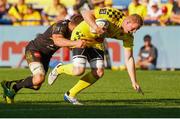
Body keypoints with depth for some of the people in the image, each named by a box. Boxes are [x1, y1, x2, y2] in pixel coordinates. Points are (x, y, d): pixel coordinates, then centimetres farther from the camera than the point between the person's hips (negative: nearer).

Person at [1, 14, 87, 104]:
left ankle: (9, 85, 29)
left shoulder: (70, 28, -4)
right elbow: (57, 40, -50)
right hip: (34, 50, -9)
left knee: (36, 85, 10)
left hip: (45, 56, 9)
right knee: (39, 78, -30)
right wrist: (74, 43, -63)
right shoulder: (61, 26, -29)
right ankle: (14, 87, -9)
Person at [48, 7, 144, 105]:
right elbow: (86, 13, -26)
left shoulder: (128, 36, -9)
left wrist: (134, 82, -7)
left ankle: (70, 95, 9)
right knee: (79, 70, -21)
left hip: (96, 42, 7)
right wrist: (95, 27, -42)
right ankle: (59, 69, 14)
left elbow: (129, 58, -3)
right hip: (81, 35, -7)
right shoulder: (114, 14, -29)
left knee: (99, 73, -6)